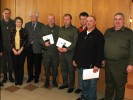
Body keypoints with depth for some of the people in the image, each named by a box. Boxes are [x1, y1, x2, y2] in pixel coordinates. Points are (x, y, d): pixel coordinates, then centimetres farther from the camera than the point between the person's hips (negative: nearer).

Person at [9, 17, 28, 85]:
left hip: (22, 51, -1)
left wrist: (20, 50, -11)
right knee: (15, 65, 3)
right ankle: (16, 80, 18)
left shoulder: (24, 31, 0)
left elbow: (25, 41, -4)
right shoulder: (12, 31, 5)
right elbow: (10, 41, 3)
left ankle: (20, 80, 15)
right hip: (14, 51, 2)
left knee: (21, 65, 2)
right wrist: (14, 50, -8)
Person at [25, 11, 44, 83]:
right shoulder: (27, 25, 9)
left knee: (37, 63, 7)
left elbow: (42, 36, -7)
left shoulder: (42, 25, -1)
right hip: (29, 46, 3)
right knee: (29, 63, 10)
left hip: (37, 47, -2)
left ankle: (36, 77, 25)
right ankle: (30, 76, 28)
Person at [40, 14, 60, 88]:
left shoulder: (58, 29, 3)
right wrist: (44, 43, -14)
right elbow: (40, 39, 4)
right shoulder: (44, 28, 5)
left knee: (55, 66, 8)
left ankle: (54, 79, 28)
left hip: (55, 51, 0)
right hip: (46, 51, 0)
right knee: (46, 66, 7)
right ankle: (47, 80, 26)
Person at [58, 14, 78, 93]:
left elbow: (75, 42, -12)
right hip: (61, 52, 5)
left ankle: (71, 86, 18)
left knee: (71, 70, 4)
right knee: (63, 69, 13)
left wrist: (67, 49, -20)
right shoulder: (61, 29, 13)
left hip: (70, 53, -5)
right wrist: (58, 47, -5)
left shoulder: (74, 29, -5)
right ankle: (65, 84, 30)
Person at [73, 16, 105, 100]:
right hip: (82, 63, 6)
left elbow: (100, 52, -15)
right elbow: (77, 48, 15)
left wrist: (97, 65, -19)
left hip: (92, 65, -6)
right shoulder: (82, 34, 11)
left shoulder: (99, 35, -9)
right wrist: (75, 59, 13)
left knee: (92, 83, 8)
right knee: (84, 82, 18)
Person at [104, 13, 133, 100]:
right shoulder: (108, 31, 9)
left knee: (120, 86, 8)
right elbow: (103, 46, 13)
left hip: (121, 64, -4)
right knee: (109, 84, 18)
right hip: (108, 62, 4)